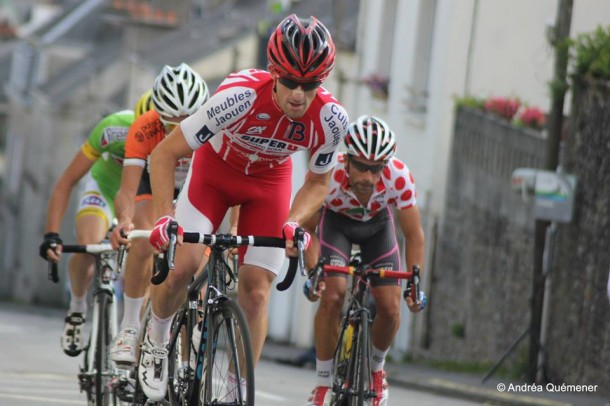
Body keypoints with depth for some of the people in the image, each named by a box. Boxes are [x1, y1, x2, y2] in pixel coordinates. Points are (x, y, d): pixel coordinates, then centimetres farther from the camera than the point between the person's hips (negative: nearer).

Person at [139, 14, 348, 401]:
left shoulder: (331, 119, -30)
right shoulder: (240, 96, -39)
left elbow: (318, 183, -8)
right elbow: (165, 153, -30)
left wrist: (294, 223, -26)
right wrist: (165, 216, -39)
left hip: (269, 182, 2)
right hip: (216, 168, -2)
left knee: (256, 290, -6)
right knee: (182, 265, -19)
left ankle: (237, 392, 5)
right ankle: (156, 341, 11)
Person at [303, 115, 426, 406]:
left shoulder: (399, 178, -37)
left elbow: (413, 235, -23)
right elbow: (307, 229, -24)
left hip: (377, 222, 1)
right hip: (336, 220, -1)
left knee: (390, 309, -9)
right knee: (332, 296, -22)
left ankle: (376, 368, 23)